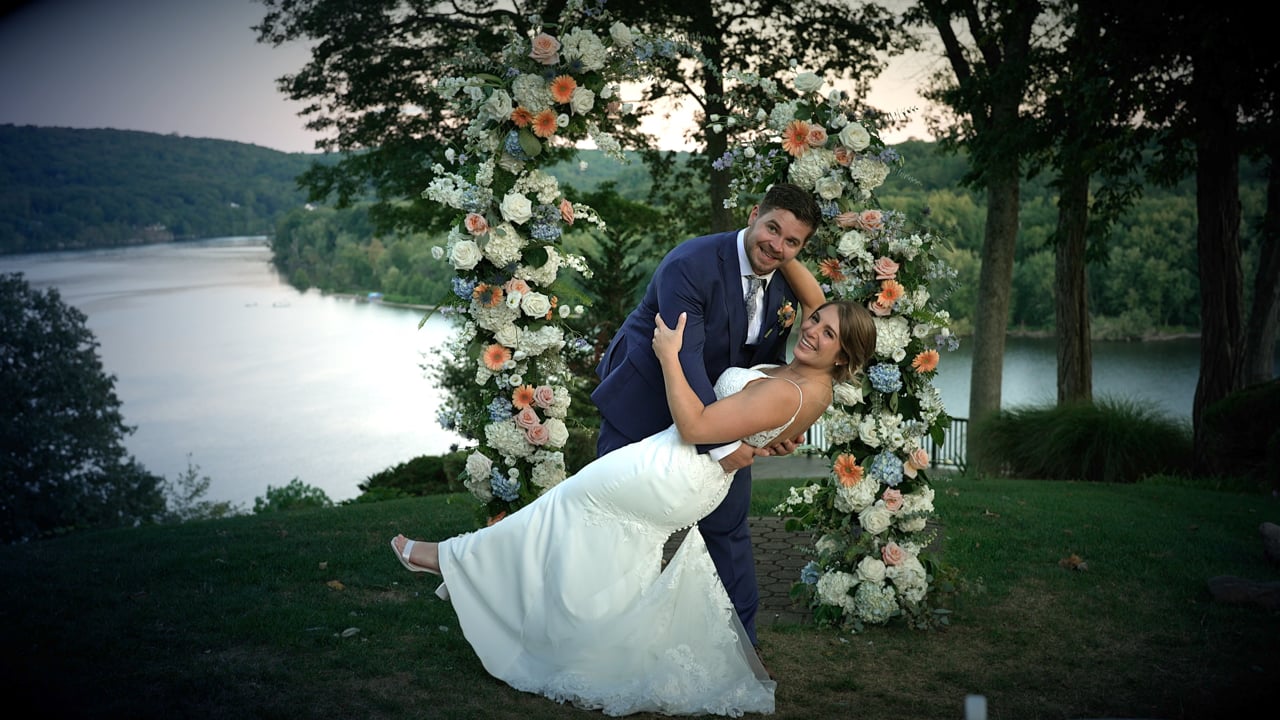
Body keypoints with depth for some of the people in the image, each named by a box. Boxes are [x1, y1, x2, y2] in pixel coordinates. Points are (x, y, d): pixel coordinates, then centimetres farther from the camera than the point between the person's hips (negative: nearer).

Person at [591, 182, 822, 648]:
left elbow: (768, 364, 4)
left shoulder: (785, 288, -5)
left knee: (727, 524, 11)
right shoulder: (690, 264, -28)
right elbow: (685, 359, -34)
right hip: (645, 404, -5)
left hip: (721, 409, 6)